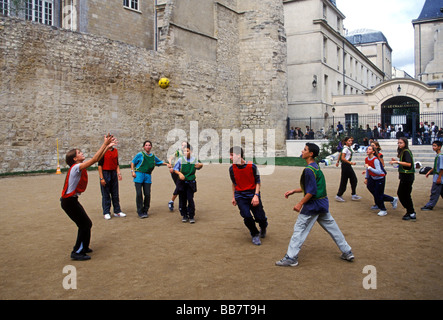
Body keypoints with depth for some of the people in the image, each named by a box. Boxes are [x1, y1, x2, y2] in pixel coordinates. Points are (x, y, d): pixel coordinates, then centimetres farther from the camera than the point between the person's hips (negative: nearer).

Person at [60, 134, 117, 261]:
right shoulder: (76, 168, -20)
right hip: (69, 201, -9)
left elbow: (96, 159, 11)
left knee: (85, 224, 16)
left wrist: (107, 146, 5)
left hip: (72, 200, 9)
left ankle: (82, 247, 31)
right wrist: (105, 144, -24)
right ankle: (77, 252, 3)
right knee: (85, 224, -5)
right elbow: (94, 159, -27)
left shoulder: (80, 166, 6)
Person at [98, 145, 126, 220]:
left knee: (115, 194, 10)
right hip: (105, 173, -5)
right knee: (106, 194, 1)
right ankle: (106, 213, 9)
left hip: (114, 173, 6)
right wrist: (101, 178, -13)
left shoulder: (115, 150, 9)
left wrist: (118, 173, 2)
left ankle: (117, 211, 18)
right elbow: (100, 165, -9)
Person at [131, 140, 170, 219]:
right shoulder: (140, 155, 2)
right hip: (139, 175, -3)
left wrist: (166, 164, 15)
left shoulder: (153, 156, 14)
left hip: (147, 177, 4)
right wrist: (133, 171, -4)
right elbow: (133, 162, 7)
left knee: (147, 194, -2)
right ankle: (140, 212, 2)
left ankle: (145, 211, 14)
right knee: (139, 194, -7)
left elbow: (159, 162, 30)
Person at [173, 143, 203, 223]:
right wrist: (179, 173, -16)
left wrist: (200, 165, -9)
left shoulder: (194, 160, 1)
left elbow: (198, 167, 14)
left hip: (191, 183, -1)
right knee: (182, 200, 8)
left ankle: (191, 216, 5)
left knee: (190, 199, -6)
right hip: (182, 182, 1)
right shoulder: (180, 160, -1)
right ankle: (184, 216, 22)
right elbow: (175, 169, 4)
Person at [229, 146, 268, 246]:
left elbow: (258, 182, -4)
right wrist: (234, 197, 15)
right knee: (247, 217, -12)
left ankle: (263, 228, 35)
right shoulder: (232, 168, -1)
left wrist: (256, 195, -14)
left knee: (260, 218, -3)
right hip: (240, 196, 2)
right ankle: (255, 234, 16)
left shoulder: (252, 166, -11)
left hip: (252, 194, -2)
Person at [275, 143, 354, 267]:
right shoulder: (315, 167, 11)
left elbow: (311, 191, -22)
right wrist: (293, 191, 16)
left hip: (313, 204, -10)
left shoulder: (309, 170, -20)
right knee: (332, 227, 17)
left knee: (299, 229, -2)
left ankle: (291, 258, 3)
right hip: (323, 203, 10)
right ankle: (347, 252, 27)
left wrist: (300, 204, -15)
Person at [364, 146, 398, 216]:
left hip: (380, 178, -8)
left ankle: (383, 210, 19)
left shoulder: (375, 160, -25)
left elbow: (379, 172, -33)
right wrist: (366, 178, 15)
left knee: (378, 195, -3)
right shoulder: (366, 159, -2)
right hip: (373, 178, 8)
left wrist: (369, 167, -33)